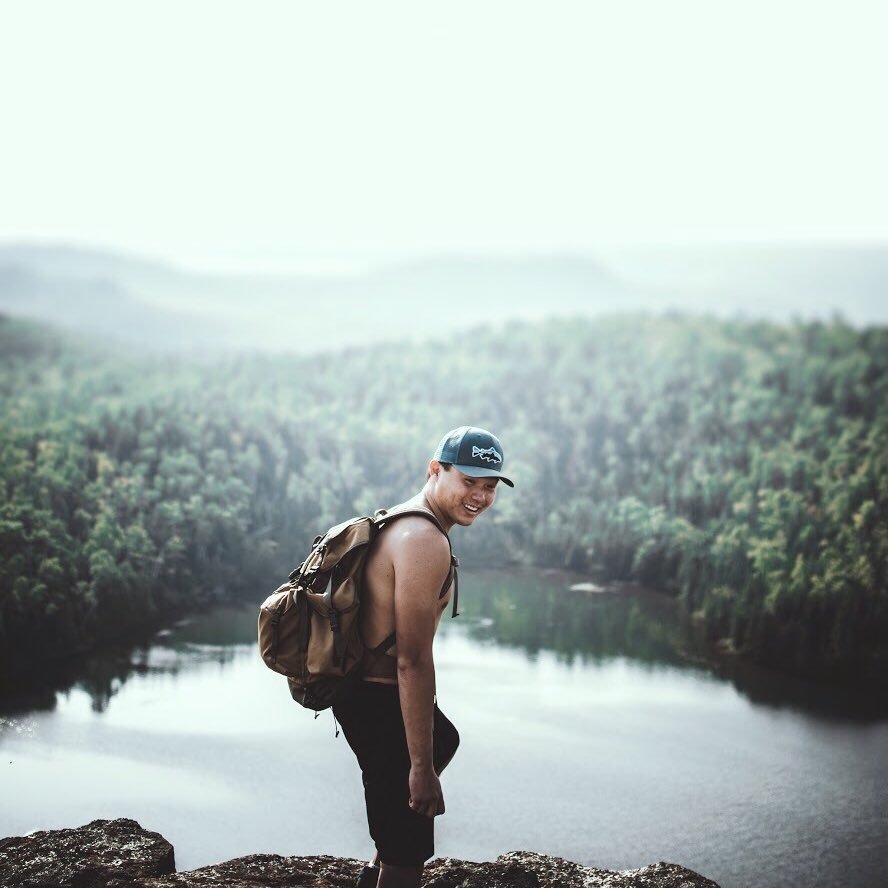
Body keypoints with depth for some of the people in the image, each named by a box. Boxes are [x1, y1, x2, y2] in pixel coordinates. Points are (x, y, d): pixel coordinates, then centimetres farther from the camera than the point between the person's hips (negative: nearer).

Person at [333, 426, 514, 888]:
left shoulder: (401, 522, 11)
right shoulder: (425, 541, -23)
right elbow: (413, 660, -27)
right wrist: (421, 767, -25)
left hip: (365, 690, 11)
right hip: (382, 705, -11)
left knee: (444, 741, 38)